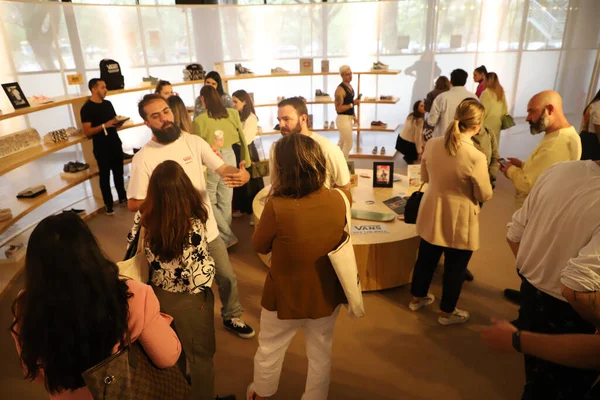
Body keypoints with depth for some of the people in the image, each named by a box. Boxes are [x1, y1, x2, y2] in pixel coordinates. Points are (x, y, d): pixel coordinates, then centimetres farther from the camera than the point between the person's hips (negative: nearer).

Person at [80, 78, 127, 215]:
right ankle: (108, 204, 13)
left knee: (119, 172, 16)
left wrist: (118, 123, -4)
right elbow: (87, 132, -17)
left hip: (115, 143, 6)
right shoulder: (86, 108, -12)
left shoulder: (108, 103, 9)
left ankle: (123, 197, 30)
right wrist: (104, 125, -26)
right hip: (101, 147, -6)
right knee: (105, 175, 4)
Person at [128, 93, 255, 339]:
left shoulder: (193, 142, -5)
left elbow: (222, 168, -10)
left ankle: (232, 317, 43)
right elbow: (133, 204, -10)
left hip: (208, 230, 3)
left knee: (227, 277, 17)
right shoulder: (143, 158, -13)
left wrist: (242, 174, -32)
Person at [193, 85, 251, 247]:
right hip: (229, 157, 5)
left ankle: (227, 236, 9)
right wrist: (245, 159, 17)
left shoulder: (199, 120, -16)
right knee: (225, 201, 15)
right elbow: (242, 137, 5)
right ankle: (226, 234, 28)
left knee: (209, 201, 10)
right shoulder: (232, 114, -2)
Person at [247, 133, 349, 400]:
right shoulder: (339, 199, -18)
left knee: (269, 351, 27)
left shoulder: (277, 207, -30)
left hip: (286, 297, -2)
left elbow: (259, 246, -12)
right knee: (321, 354, 26)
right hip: (326, 295, 3)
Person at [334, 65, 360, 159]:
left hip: (348, 118, 9)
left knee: (342, 142, 19)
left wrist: (353, 116, 19)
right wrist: (353, 103, -25)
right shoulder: (340, 89, -20)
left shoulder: (349, 86, 9)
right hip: (343, 118, -9)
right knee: (349, 143, -4)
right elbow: (338, 109, -23)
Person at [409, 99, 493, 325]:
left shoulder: (432, 144, -8)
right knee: (455, 266, 14)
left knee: (426, 258, 22)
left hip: (432, 213, 6)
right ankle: (447, 312, 31)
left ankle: (417, 298, 41)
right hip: (459, 220, -5)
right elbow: (485, 195, -14)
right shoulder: (476, 157, -25)